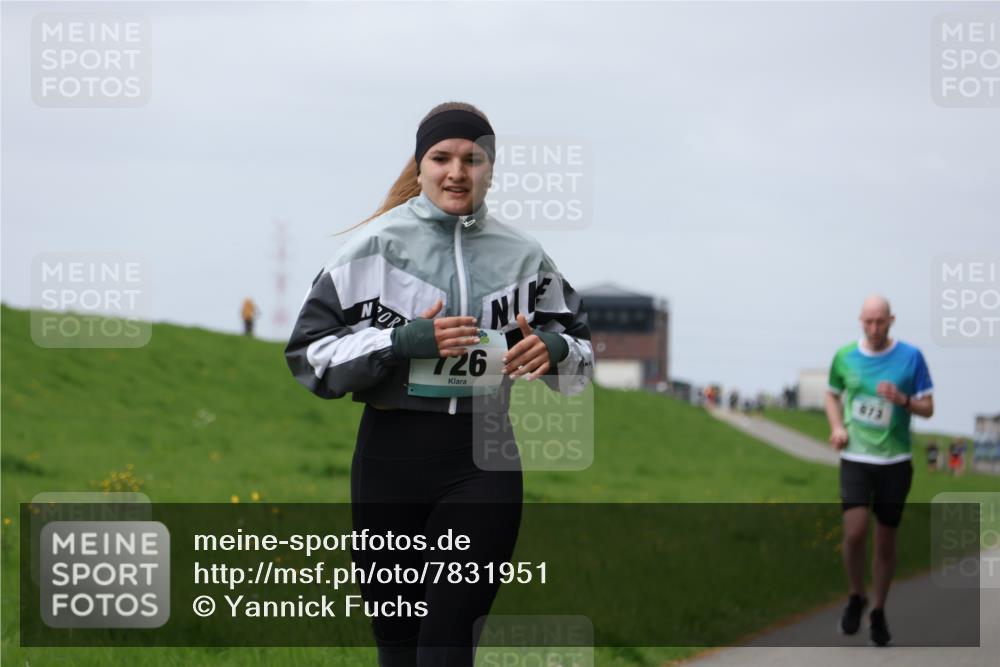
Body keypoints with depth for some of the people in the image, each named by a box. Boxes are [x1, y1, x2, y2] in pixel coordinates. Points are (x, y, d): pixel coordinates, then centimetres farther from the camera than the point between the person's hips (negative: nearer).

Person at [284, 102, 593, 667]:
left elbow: (581, 346, 17)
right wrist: (404, 341, -17)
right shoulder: (378, 244, -1)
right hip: (393, 454, -1)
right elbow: (310, 353, -4)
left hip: (484, 458, 1)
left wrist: (553, 348, -7)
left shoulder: (523, 254, 6)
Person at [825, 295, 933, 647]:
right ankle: (856, 597, 10)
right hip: (855, 458, 0)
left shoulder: (910, 357, -3)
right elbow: (833, 394, 19)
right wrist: (837, 426, 1)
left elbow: (928, 408, 1)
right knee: (854, 532, -16)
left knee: (886, 540, 6)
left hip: (895, 461, 0)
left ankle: (878, 611, 24)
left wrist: (902, 399, -19)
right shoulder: (845, 357, 1)